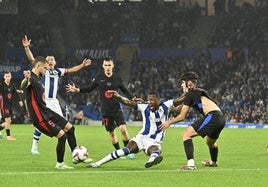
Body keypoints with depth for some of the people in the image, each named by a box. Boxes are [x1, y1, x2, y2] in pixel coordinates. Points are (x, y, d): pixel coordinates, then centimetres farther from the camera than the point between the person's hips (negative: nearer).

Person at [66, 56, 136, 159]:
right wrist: (77, 90, -1)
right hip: (105, 110, 1)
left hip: (116, 108, -1)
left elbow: (125, 91, 9)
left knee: (123, 129, -15)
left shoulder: (117, 78, -1)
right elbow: (90, 89, 9)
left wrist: (132, 99, -6)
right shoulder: (99, 77, -2)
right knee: (111, 132, 8)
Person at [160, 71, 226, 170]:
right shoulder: (199, 92, 27)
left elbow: (182, 116, 2)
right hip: (221, 118, 9)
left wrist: (169, 122, 14)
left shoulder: (190, 94, 1)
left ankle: (190, 164, -23)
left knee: (186, 134, -9)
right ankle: (213, 162, 62)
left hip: (212, 116, -9)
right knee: (210, 142, 36)